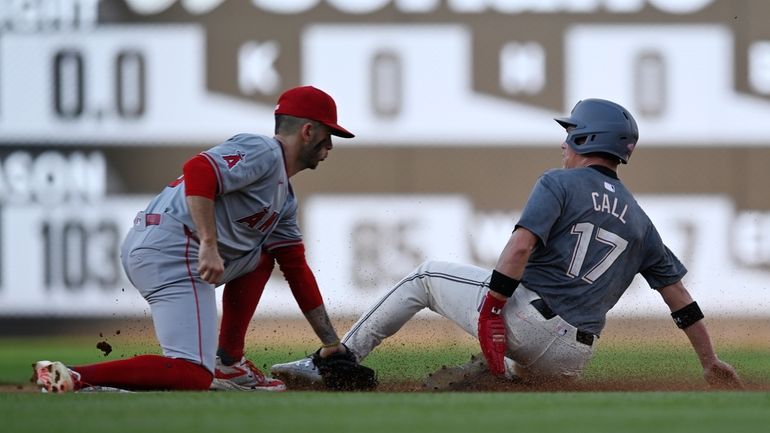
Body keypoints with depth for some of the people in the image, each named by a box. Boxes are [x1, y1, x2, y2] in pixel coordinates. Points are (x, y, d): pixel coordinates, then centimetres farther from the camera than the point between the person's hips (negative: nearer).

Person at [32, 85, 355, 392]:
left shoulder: (284, 199, 27)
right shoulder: (262, 152, -3)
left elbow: (297, 270, 28)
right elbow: (198, 171, -20)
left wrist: (332, 345, 27)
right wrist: (209, 245, -26)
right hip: (173, 252, -10)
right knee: (193, 376, -19)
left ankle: (228, 362, 18)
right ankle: (71, 378, -27)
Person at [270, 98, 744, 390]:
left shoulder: (559, 184, 2)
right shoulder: (638, 219, 19)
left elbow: (521, 245, -15)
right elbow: (679, 295, 18)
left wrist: (492, 306, -18)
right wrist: (711, 363, 24)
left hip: (524, 316, -5)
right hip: (569, 360, 5)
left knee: (425, 276, 16)